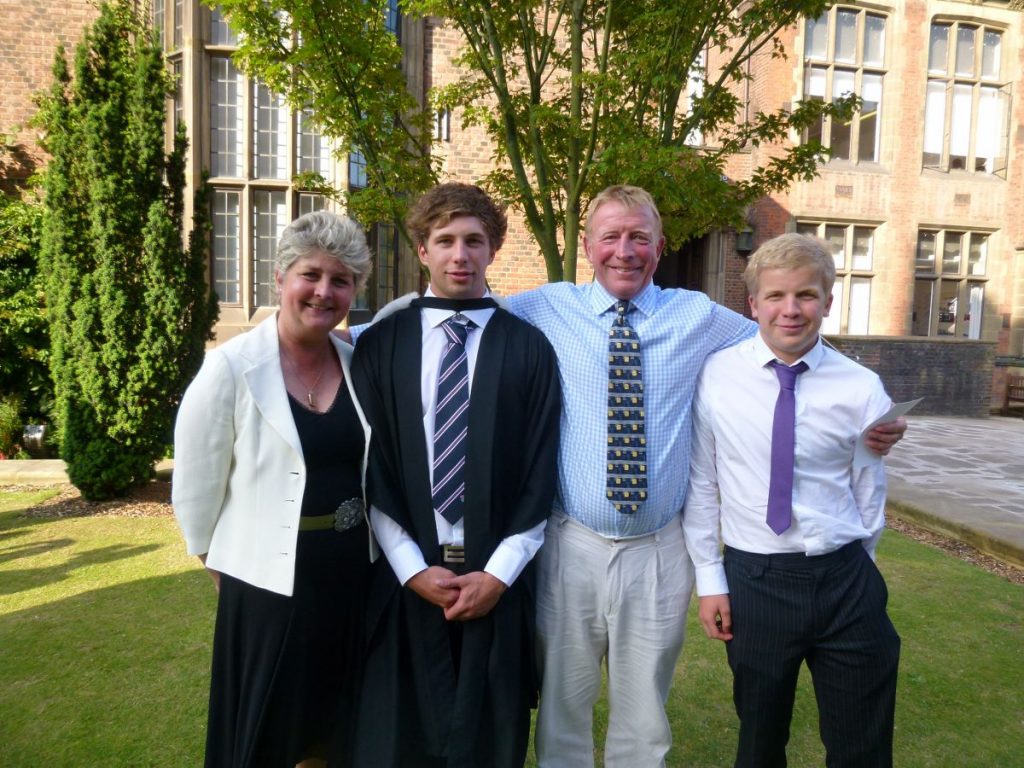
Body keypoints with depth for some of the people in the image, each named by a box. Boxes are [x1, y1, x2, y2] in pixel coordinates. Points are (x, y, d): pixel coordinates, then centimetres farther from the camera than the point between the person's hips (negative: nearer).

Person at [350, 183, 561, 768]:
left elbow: (541, 473, -2)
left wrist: (498, 572, -8)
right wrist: (413, 567, -7)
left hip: (498, 575, 0)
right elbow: (371, 469, -1)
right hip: (405, 575, 1)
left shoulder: (529, 347, 1)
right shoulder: (380, 344, 2)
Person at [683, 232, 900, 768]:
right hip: (753, 582, 0)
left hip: (846, 585, 1)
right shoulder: (716, 376, -6)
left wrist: (845, 570, 11)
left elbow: (870, 495, 4)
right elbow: (701, 485, 0)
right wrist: (710, 578, 0)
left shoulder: (861, 389, -5)